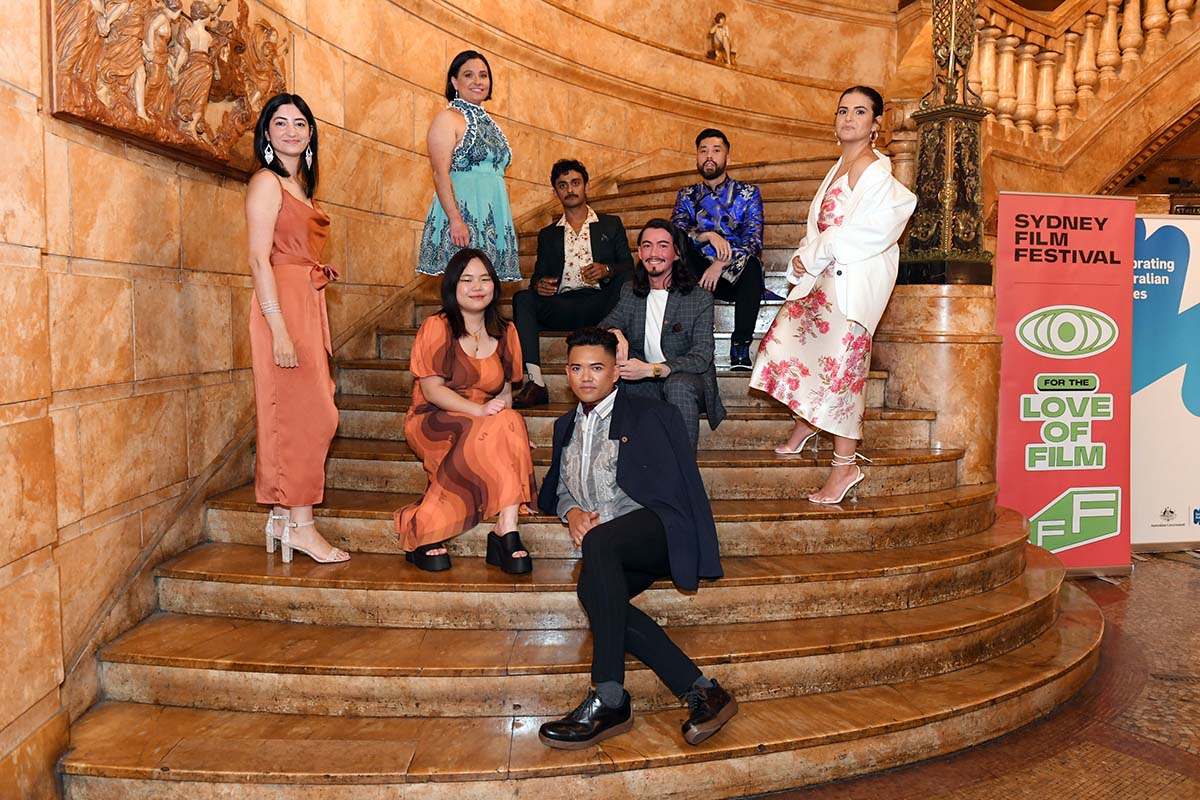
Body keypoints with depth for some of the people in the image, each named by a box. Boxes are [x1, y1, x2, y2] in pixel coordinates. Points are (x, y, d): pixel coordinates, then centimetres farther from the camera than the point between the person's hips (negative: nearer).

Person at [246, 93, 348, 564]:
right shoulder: (266, 182, -7)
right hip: (283, 306, -9)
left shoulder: (299, 184, 19)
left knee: (300, 414, 9)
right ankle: (301, 525, -1)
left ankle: (282, 516, 17)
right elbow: (259, 259, -15)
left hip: (308, 306, 9)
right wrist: (280, 330, -22)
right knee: (304, 414, -8)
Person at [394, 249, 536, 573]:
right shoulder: (436, 327, -3)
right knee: (501, 428, -33)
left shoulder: (505, 332, 12)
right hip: (433, 422, -4)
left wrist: (502, 410, -9)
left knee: (509, 423, -31)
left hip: (487, 426, 4)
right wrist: (480, 411, -23)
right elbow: (431, 389, -10)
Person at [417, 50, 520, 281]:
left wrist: (506, 224, 17)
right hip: (461, 211, -7)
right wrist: (455, 219, -22)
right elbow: (440, 174, -11)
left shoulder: (488, 123, 22)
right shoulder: (448, 118, -1)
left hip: (493, 216, 7)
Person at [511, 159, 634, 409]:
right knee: (523, 299, -27)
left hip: (600, 303, -1)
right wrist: (539, 285, -10)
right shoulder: (548, 234, 25)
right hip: (562, 306, 2)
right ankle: (534, 383, -36)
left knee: (625, 282, -33)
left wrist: (607, 271, -15)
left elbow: (628, 267, 9)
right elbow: (538, 277, 16)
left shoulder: (611, 225, 20)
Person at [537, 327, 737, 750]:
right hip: (610, 554, 5)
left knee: (599, 543, -38)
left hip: (656, 533, -5)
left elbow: (678, 490, -3)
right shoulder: (567, 426, 26)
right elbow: (559, 487, 29)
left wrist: (596, 529, -10)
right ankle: (701, 691, -28)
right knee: (593, 588, -32)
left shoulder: (651, 416, 5)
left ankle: (608, 701, -35)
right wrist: (571, 512, 2)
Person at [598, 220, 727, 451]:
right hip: (643, 384, 3)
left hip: (687, 378, -3)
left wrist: (651, 369, -30)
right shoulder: (630, 291, 8)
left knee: (679, 385, -38)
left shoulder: (699, 298, -8)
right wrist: (615, 334, -28)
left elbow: (702, 358, -16)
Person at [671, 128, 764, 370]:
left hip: (737, 277, -1)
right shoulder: (687, 196, 14)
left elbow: (754, 240, -8)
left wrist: (721, 264, -25)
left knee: (751, 263, -36)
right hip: (698, 274, 2)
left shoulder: (748, 193, 7)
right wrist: (707, 235, -25)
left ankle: (741, 345, -31)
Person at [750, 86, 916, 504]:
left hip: (852, 280, -10)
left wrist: (812, 258, -12)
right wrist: (805, 257, -1)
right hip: (826, 276, 10)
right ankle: (806, 425, 34)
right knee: (788, 337, 16)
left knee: (840, 363, -7)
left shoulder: (873, 169, -12)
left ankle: (845, 465, 1)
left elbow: (863, 232, -19)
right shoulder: (840, 167, 16)